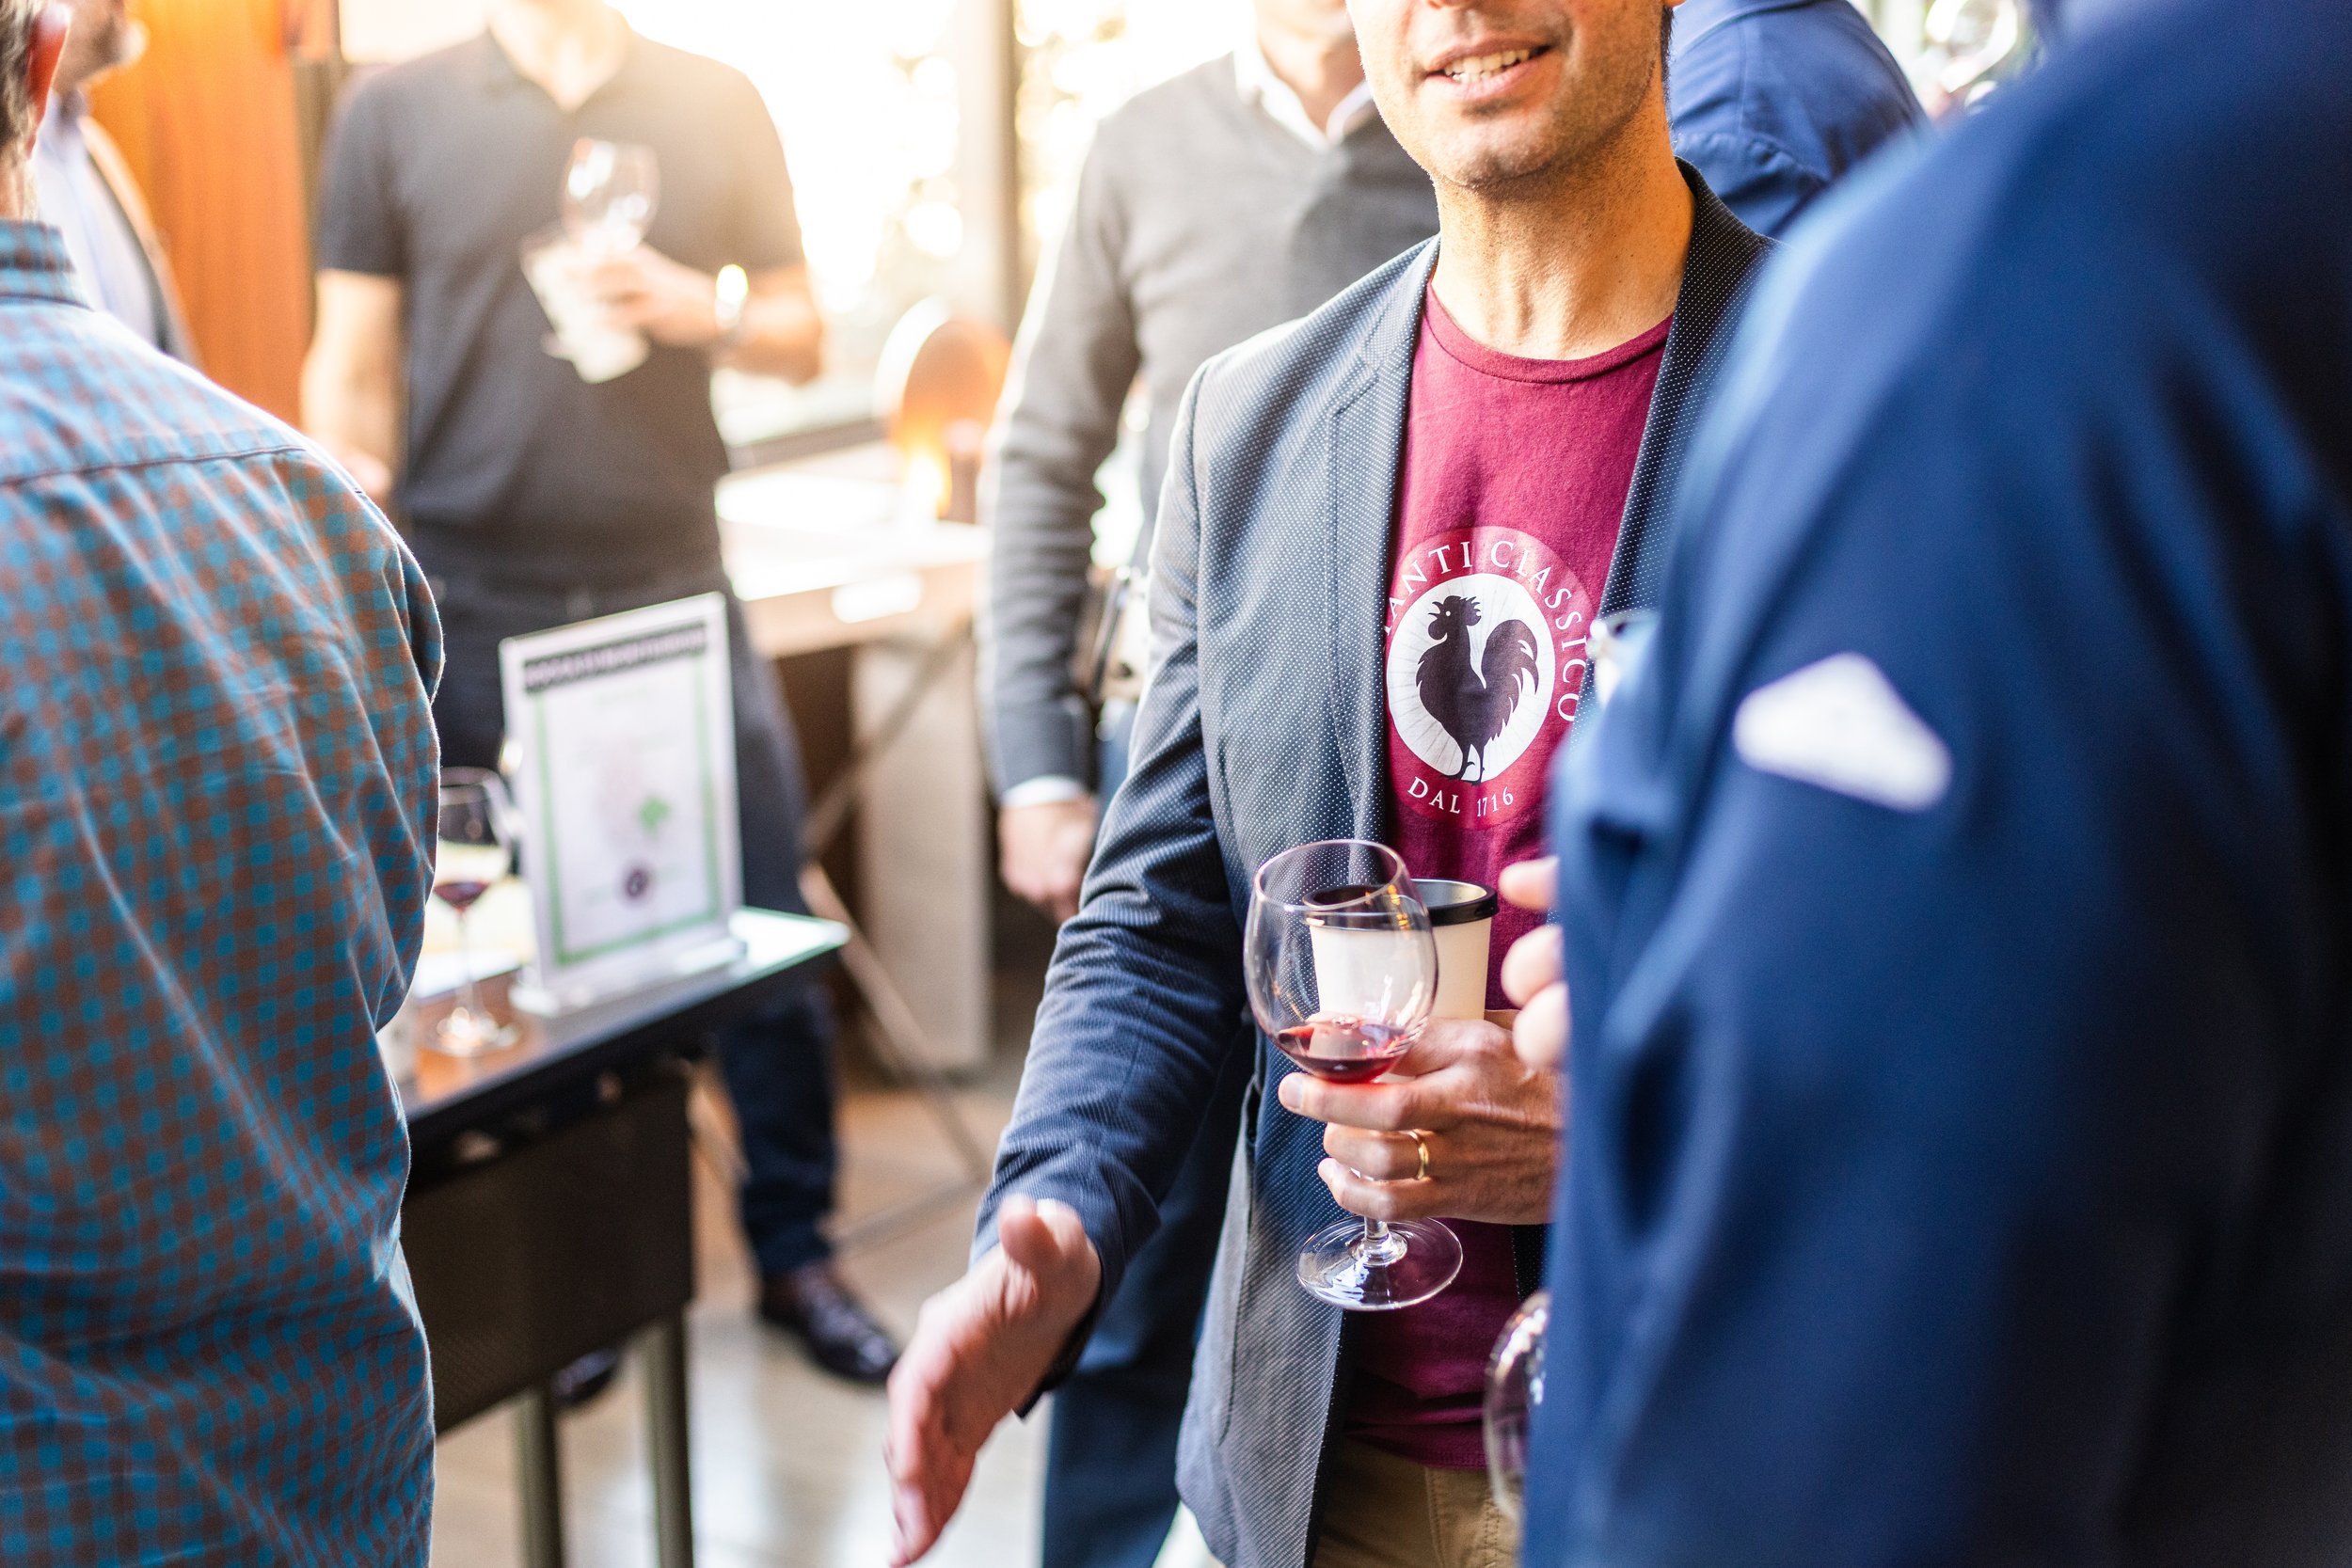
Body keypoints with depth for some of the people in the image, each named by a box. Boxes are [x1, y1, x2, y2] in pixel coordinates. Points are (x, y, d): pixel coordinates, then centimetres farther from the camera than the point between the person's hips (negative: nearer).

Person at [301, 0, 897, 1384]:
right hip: (477, 619, -1)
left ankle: (796, 1253, 15)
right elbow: (351, 373, 5)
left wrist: (698, 308, -9)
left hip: (680, 599, 1)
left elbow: (803, 339, 12)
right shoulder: (399, 114, 7)